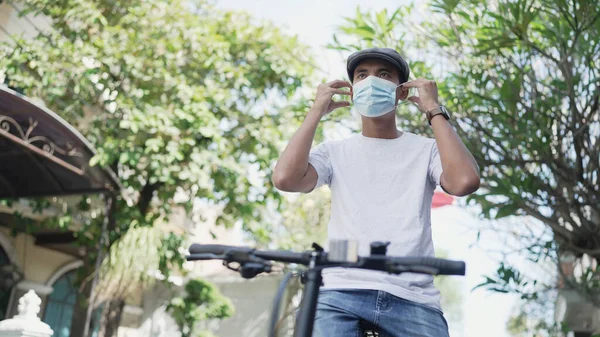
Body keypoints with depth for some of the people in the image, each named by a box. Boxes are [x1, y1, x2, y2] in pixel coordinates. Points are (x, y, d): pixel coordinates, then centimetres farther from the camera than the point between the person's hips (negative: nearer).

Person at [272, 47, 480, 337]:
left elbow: (465, 182, -11)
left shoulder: (426, 150, 11)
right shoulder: (334, 152, 13)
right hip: (340, 293, 0)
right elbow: (285, 178, -7)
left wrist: (434, 110, -2)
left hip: (412, 299, 0)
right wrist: (317, 111, 2)